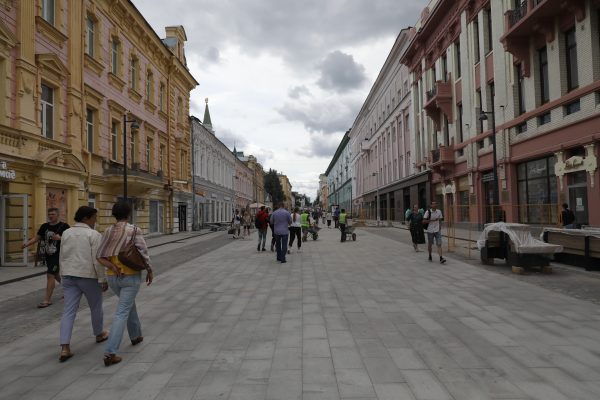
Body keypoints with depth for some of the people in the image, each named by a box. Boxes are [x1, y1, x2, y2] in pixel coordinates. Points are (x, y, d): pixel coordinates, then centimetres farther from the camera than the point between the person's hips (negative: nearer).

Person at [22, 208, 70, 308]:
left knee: (50, 275, -9)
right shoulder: (44, 226, 9)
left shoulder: (64, 226, -8)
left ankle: (47, 300, -1)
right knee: (56, 275, 19)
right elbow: (36, 238, 8)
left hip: (58, 254, -7)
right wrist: (27, 243, -7)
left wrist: (60, 238, -23)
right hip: (47, 254, 7)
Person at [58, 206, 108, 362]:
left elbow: (62, 257, 12)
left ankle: (64, 348, -6)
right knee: (96, 307, 15)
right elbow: (97, 260, -15)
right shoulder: (94, 234, -13)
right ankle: (99, 334, 33)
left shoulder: (66, 233, 7)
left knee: (69, 311, 1)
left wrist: (64, 276, 20)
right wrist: (103, 279, -9)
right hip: (89, 276, -5)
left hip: (69, 276, 5)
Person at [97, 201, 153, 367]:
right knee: (121, 313, -5)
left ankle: (135, 336, 41)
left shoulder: (108, 232, 2)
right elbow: (143, 254, -13)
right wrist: (150, 271, 2)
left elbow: (100, 257, -5)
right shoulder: (135, 230, -13)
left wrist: (114, 268, -14)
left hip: (113, 277, 6)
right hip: (131, 277, -5)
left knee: (129, 304, 28)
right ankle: (110, 353, -12)